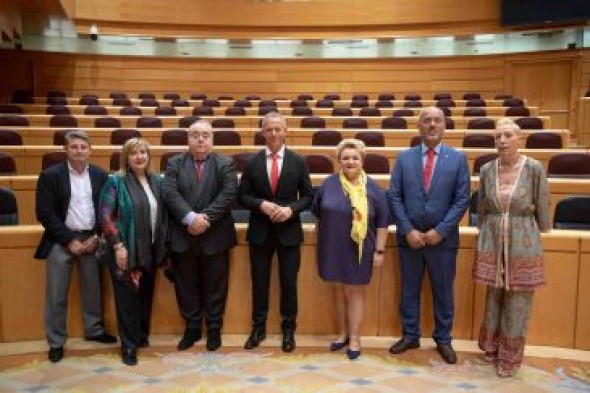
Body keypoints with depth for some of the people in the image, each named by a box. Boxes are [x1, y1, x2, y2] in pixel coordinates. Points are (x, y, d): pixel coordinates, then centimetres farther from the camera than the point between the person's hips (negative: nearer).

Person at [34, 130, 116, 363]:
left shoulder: (100, 176, 3)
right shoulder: (50, 175, -6)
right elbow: (44, 213, -9)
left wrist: (97, 236, -5)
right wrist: (69, 239, -13)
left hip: (91, 239, 3)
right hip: (61, 241, -2)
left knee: (92, 289, 12)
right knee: (57, 294, 4)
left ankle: (94, 330, 30)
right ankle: (56, 342, 17)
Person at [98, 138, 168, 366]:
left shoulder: (157, 181, 7)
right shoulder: (116, 181, -8)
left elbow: (163, 214, 11)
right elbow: (104, 215, -13)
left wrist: (163, 245, 7)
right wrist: (118, 245, -17)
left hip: (151, 250, 5)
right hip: (126, 250, -5)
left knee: (146, 296, 15)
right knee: (127, 299, 4)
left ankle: (142, 335, 34)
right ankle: (129, 345, 19)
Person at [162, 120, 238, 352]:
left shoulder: (225, 164, 2)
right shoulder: (174, 164, 6)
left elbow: (228, 194, -11)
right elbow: (170, 193, -8)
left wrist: (206, 218, -20)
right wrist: (190, 218, -22)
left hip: (215, 236, -1)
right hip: (182, 237, 2)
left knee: (214, 287, 9)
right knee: (186, 287, 12)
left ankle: (214, 329, 25)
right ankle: (192, 328, 28)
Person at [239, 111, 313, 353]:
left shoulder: (298, 162, 1)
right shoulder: (252, 162, 2)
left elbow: (307, 196, 2)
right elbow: (243, 196, 2)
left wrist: (291, 209, -16)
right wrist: (261, 204, -17)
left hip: (289, 231, 0)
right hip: (260, 231, 1)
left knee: (288, 282, 8)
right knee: (259, 281, 10)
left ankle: (288, 329, 23)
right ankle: (258, 327, 25)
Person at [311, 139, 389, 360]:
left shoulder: (372, 188, -5)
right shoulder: (329, 183, -1)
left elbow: (382, 222, -3)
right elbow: (318, 212, 9)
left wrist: (379, 251, -5)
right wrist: (323, 237, 10)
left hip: (359, 251, -2)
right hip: (333, 249, 2)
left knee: (355, 293, 7)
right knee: (338, 291, 13)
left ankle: (354, 338, 18)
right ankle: (343, 334, 28)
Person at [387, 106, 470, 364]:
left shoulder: (458, 159, -1)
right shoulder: (404, 158, 2)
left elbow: (462, 200, -5)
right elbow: (394, 197, -1)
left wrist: (440, 231, -13)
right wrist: (408, 230, -11)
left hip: (443, 238, -1)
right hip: (409, 237, 1)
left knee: (443, 292, 11)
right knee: (409, 290, 12)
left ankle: (443, 340, 28)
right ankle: (410, 336, 29)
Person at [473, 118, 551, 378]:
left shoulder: (534, 169, -9)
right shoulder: (486, 170, 0)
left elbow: (542, 209, 1)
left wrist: (539, 234, 7)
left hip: (523, 242, -2)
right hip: (492, 241, 2)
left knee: (517, 301, 6)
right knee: (493, 296, 14)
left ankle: (510, 357, 23)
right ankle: (491, 346, 33)